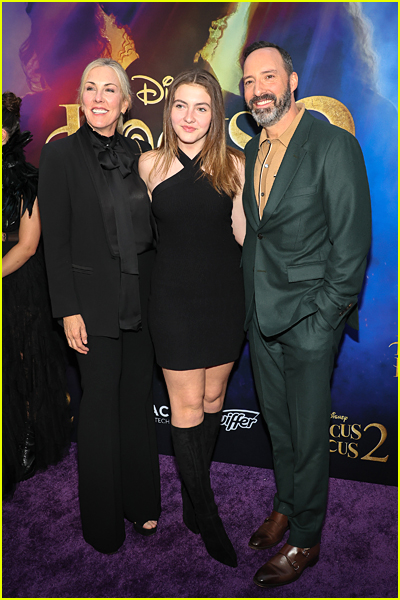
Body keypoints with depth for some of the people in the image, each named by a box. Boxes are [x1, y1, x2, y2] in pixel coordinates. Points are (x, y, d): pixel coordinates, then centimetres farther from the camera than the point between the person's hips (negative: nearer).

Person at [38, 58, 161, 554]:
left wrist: (156, 291, 9)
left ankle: (141, 503, 33)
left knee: (139, 398, 13)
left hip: (141, 298, 5)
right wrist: (68, 311, -11)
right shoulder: (61, 154, -3)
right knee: (101, 403, 5)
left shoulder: (137, 152, 10)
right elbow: (55, 239, -7)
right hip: (94, 301, -4)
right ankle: (102, 520, 25)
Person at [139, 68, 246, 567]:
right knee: (187, 406, 2)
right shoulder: (150, 164, 0)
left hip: (224, 295, 2)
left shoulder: (233, 165, 1)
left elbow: (242, 235, 0)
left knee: (213, 399, 11)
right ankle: (206, 516, 20)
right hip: (174, 297, -1)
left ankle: (193, 494, 33)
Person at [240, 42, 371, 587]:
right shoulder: (253, 150, 10)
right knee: (278, 422, 20)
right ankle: (285, 506, 43)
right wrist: (249, 301, 9)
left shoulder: (335, 145, -11)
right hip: (261, 315, 6)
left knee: (308, 434, 8)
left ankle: (305, 540, 30)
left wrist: (322, 317, -15)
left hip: (309, 318, -6)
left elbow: (352, 242, -14)